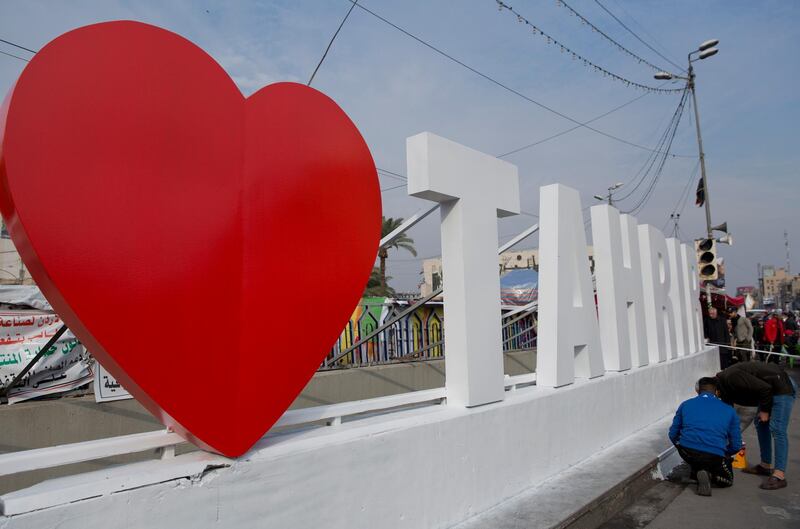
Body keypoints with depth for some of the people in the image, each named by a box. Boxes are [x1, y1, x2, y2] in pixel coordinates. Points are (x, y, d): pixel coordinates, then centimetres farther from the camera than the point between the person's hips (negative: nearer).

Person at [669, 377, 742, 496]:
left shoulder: (685, 405, 12)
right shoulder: (729, 410, 11)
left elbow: (673, 434, 15)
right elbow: (736, 446, 13)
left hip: (687, 452, 2)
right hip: (714, 456, -1)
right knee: (727, 481, 27)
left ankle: (696, 470, 21)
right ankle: (710, 474, -3)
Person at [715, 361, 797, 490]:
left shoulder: (731, 378, -23)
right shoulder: (725, 387, 7)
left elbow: (764, 388, -24)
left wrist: (764, 410, -11)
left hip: (782, 387, -10)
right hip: (771, 390, 10)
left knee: (777, 430, -13)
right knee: (760, 424, 13)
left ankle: (779, 476, -12)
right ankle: (765, 466, 21)